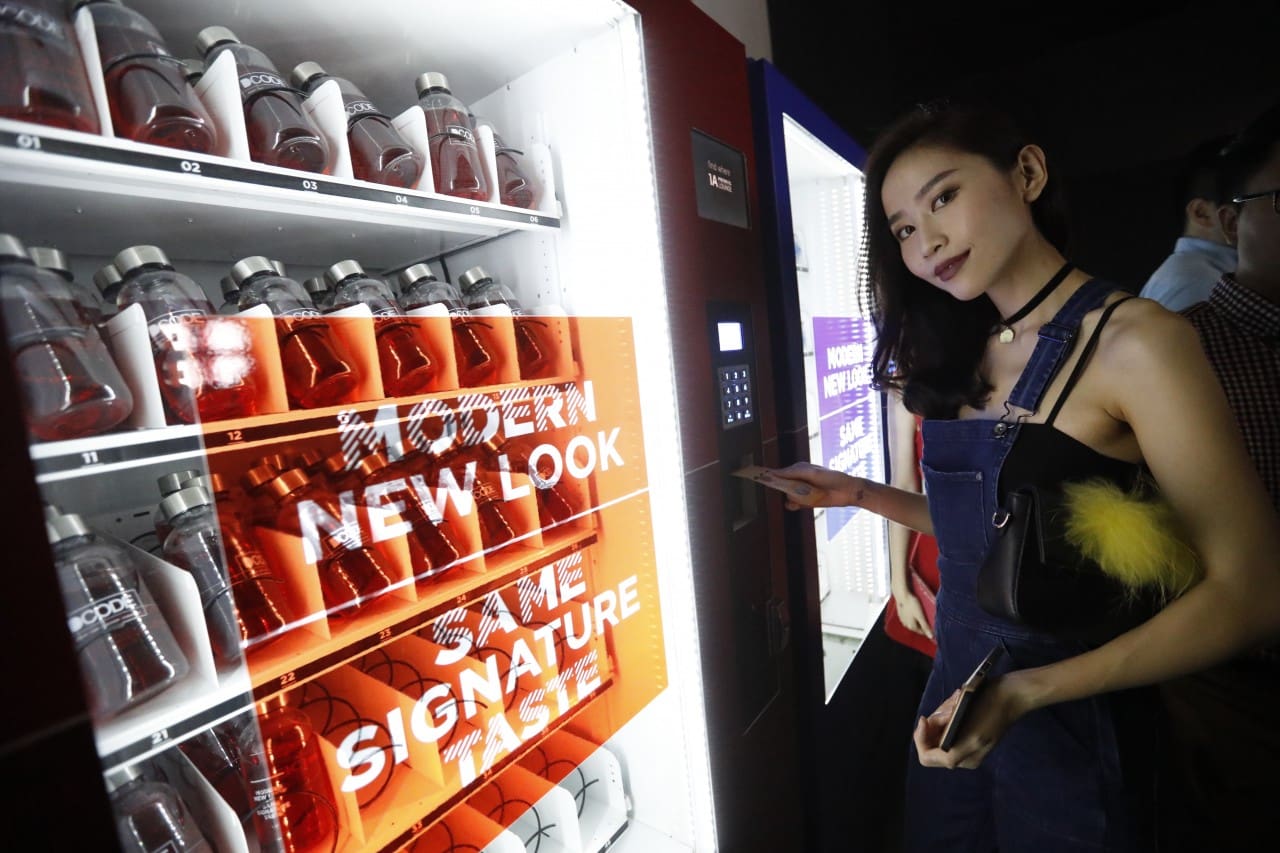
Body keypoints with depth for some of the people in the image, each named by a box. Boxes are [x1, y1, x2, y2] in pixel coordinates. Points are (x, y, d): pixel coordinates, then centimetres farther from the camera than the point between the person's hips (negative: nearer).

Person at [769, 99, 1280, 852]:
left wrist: (1029, 691, -27)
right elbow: (984, 521, 6)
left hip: (1074, 724, -6)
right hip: (957, 698, 6)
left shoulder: (1135, 340, -18)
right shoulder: (967, 355, 1)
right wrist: (862, 494, -2)